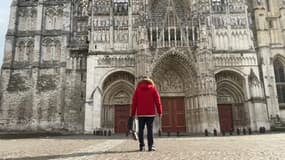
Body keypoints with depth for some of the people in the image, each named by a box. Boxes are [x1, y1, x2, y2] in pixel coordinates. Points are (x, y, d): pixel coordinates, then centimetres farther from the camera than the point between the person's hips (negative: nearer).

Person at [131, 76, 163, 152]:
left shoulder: (138, 89, 7)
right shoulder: (153, 88, 5)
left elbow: (134, 102, 4)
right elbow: (157, 100, 0)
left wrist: (133, 113, 8)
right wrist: (159, 112, 4)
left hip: (140, 113, 1)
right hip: (150, 113, -1)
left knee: (141, 129, 5)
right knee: (150, 129, -1)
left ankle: (142, 146, 5)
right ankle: (150, 146, -4)